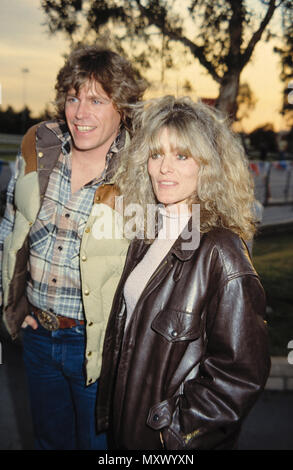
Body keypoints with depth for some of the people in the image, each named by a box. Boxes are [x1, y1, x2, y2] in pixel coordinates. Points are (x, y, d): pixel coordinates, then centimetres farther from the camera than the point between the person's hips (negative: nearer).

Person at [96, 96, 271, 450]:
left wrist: (176, 427, -15)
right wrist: (110, 412, 8)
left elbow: (243, 373, -23)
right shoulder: (146, 237, 0)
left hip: (179, 440, -7)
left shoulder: (219, 252, -23)